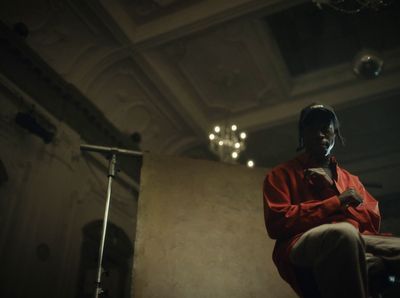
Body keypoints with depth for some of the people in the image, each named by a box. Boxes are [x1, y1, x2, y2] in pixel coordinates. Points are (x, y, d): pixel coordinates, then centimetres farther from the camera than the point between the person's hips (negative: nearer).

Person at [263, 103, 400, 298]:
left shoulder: (350, 179, 30)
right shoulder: (281, 175, 15)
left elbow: (373, 220, 16)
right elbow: (276, 223, 0)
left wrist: (330, 188, 3)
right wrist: (337, 201, -2)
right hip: (305, 244, -4)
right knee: (344, 232, -39)